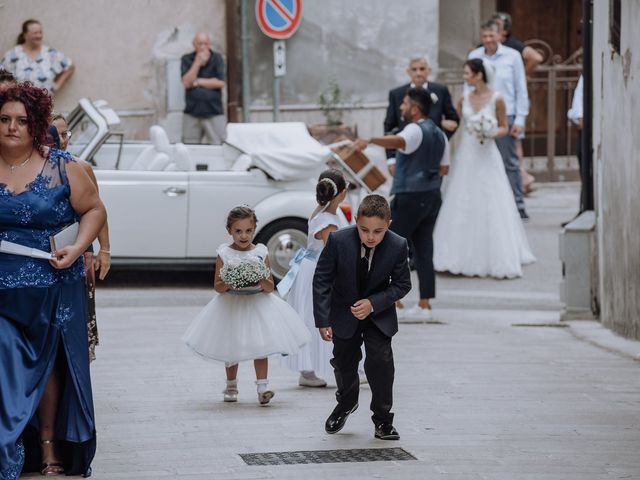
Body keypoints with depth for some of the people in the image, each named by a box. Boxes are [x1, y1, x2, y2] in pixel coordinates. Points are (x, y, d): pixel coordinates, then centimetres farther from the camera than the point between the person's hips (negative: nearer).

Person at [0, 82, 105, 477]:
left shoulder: (62, 168, -1)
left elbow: (94, 210, 5)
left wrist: (77, 248, -10)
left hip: (52, 287, 0)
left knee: (49, 366, 12)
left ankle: (48, 446, 23)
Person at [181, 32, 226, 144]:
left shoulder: (217, 58, 4)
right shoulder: (187, 59, 6)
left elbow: (220, 83, -5)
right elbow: (186, 83, -6)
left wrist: (198, 82, -4)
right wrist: (197, 63, -12)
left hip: (214, 112, -1)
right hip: (192, 113, 1)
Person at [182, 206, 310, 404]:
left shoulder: (261, 253, -2)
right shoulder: (224, 254, -5)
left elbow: (270, 287, 0)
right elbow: (217, 286, -4)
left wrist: (262, 281, -21)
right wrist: (229, 282, -25)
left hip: (258, 305, 0)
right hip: (231, 306, 0)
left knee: (260, 347, -6)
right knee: (231, 348, 11)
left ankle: (262, 387, -5)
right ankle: (231, 387, 27)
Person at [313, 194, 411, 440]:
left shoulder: (398, 246, -24)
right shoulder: (338, 240, -27)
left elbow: (402, 284, -12)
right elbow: (322, 280, -17)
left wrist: (373, 304, -25)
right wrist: (323, 320, -20)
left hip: (379, 314, -1)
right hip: (344, 311, 1)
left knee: (381, 362, -12)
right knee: (344, 362, 15)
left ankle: (382, 419, 5)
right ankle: (347, 402, 45)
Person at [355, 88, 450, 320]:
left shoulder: (415, 130, -14)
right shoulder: (439, 134, 13)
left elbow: (398, 141, -38)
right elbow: (443, 169, 18)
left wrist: (370, 140, -53)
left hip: (410, 197, -8)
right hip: (432, 196, 9)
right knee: (424, 250, 9)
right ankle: (424, 305, 8)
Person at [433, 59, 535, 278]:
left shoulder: (496, 99, -6)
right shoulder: (465, 99, 5)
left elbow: (504, 127, 2)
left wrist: (490, 133, -15)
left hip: (486, 157, -4)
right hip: (465, 156, 4)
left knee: (490, 207, -3)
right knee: (463, 206, 3)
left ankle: (495, 258, 4)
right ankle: (465, 257, 11)